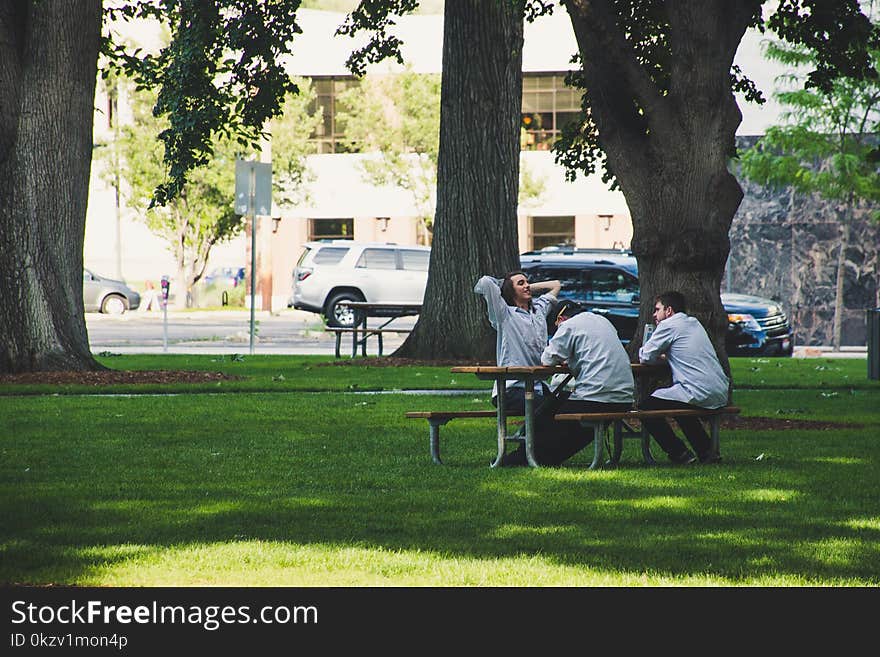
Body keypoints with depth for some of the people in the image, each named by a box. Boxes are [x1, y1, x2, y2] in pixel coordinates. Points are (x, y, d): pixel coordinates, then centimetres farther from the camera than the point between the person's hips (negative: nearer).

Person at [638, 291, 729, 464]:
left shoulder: (669, 325, -4)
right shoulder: (694, 323, 21)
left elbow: (645, 357, -2)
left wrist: (658, 357, 20)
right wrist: (665, 357, 19)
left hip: (699, 394, -9)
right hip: (720, 394, 9)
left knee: (647, 407, 4)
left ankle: (680, 454, 0)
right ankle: (706, 451, 24)